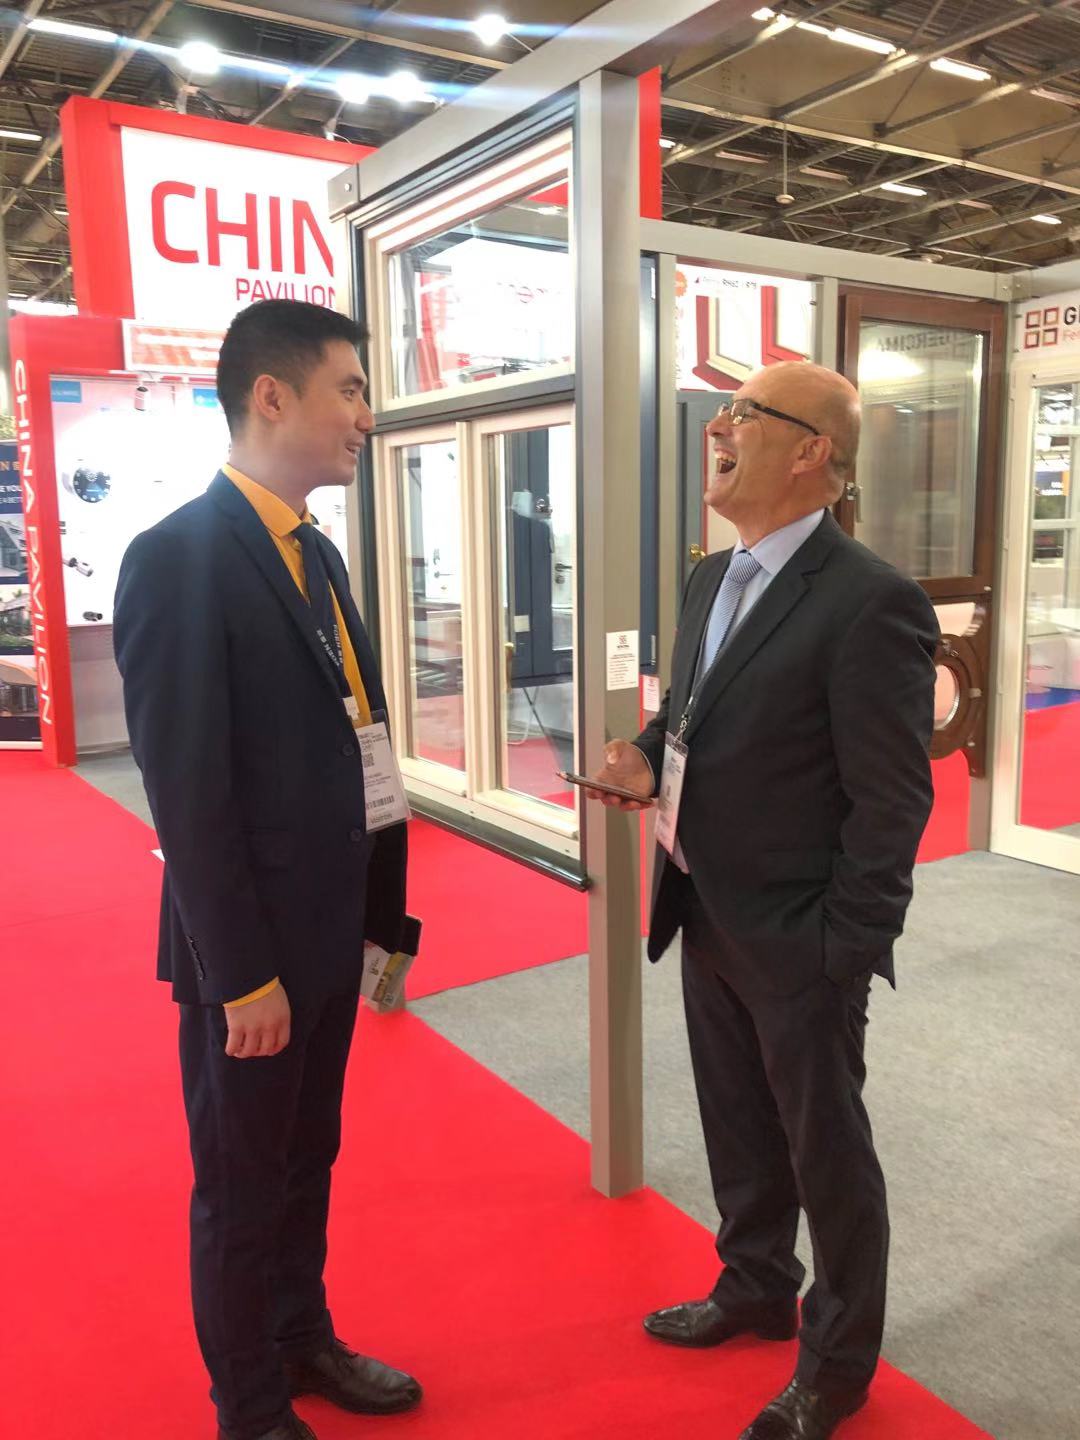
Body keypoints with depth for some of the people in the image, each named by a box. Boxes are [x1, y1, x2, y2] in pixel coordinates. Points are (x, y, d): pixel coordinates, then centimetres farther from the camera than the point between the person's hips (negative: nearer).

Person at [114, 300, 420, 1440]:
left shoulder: (315, 553, 8)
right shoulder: (177, 558, -18)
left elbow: (348, 742, 9)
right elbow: (188, 794, -20)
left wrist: (378, 909, 9)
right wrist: (241, 975, -17)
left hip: (328, 930, 8)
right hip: (249, 951, -7)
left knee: (306, 1159, 24)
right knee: (242, 1184, 13)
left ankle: (303, 1339, 46)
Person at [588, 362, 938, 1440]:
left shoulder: (871, 603, -20)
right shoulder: (712, 579, 6)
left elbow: (891, 805, -18)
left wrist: (844, 957, -16)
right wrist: (648, 755, -4)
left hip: (798, 943, -7)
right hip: (706, 916, 8)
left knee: (825, 1151, 13)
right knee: (738, 1130, 24)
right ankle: (756, 1287, 48)